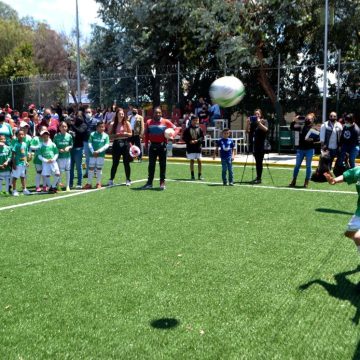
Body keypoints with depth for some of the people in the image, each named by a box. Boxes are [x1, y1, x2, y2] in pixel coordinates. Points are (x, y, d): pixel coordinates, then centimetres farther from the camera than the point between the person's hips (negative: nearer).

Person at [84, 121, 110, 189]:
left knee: (99, 168, 7)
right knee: (91, 168, 3)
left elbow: (107, 145, -7)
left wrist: (99, 151, -16)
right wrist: (92, 151, -14)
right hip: (93, 154, 0)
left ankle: (98, 183, 18)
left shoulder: (106, 136, 1)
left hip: (101, 154, 0)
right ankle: (89, 183, 10)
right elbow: (90, 143, -2)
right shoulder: (92, 134, 1)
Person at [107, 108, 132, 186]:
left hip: (125, 143, 0)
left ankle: (128, 180, 14)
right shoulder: (112, 124, 3)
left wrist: (125, 133, -12)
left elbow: (130, 134, 7)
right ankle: (111, 180, 10)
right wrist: (116, 135, -15)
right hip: (116, 144, 0)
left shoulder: (127, 123, 4)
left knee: (126, 163, 4)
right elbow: (109, 135, 1)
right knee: (115, 163, 2)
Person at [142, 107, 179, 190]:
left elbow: (176, 129, -2)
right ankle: (149, 183, 11)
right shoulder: (149, 122, 3)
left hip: (162, 145, -2)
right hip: (153, 145, 2)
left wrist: (172, 136, -19)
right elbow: (146, 134, 12)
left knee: (162, 164, 3)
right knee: (151, 164, 5)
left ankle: (162, 183, 10)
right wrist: (146, 144, 5)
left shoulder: (166, 122, -4)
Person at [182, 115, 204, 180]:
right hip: (190, 148, -1)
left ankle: (199, 175, 9)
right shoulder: (187, 129, -1)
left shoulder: (199, 129, 3)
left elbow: (202, 137, 5)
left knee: (199, 161, 0)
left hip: (198, 147, 1)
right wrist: (189, 141, -14)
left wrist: (197, 140, -12)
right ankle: (192, 175, 12)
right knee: (192, 161, 3)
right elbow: (184, 137, -1)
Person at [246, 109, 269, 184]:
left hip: (261, 145, -4)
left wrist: (259, 123, -19)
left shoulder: (264, 121, 3)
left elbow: (266, 129, -14)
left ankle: (259, 178, -4)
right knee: (257, 161, 10)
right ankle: (257, 177, 17)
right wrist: (248, 123, -5)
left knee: (259, 161, -6)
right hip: (254, 145, 4)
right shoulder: (252, 122, 13)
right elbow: (247, 131, 7)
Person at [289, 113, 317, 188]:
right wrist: (294, 121, -9)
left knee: (308, 166, 3)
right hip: (300, 149, 3)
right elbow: (292, 128, 5)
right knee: (297, 165, 6)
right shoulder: (301, 127, 6)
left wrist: (312, 139, -22)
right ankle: (293, 181, 14)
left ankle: (306, 182, 12)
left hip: (309, 149, -3)